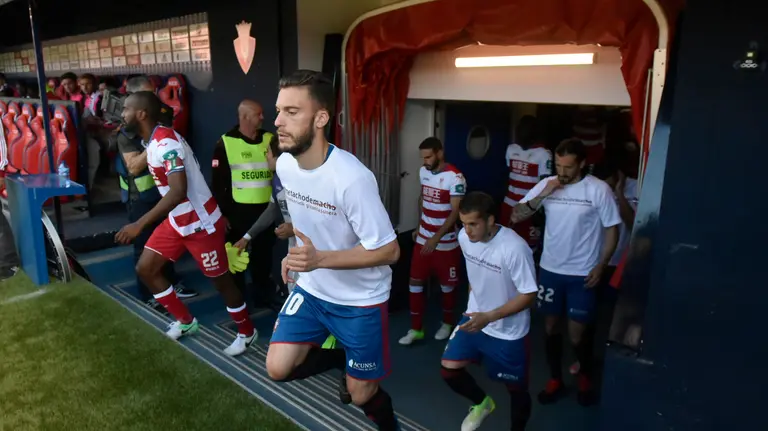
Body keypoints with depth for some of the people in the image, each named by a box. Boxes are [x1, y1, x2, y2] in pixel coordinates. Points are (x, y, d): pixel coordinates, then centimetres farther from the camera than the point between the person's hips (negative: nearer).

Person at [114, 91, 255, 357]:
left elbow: (178, 191, -35)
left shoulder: (165, 143, -24)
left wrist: (140, 224, -36)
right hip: (176, 221, 10)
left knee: (220, 281, 4)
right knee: (145, 268, 10)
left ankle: (246, 332, 26)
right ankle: (185, 321, 27)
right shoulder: (152, 141, 6)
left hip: (201, 224, -9)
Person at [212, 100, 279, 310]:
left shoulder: (270, 139, 4)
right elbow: (217, 182, -6)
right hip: (238, 210, -4)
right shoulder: (225, 143, -8)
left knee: (263, 253, 16)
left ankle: (264, 294, 32)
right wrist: (220, 212, -7)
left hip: (265, 208, 4)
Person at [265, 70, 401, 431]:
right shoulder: (284, 164, -6)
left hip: (361, 301, -6)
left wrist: (320, 258, -32)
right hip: (311, 289, 6)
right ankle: (341, 358, 26)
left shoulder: (351, 178, -30)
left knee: (361, 395, 9)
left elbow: (389, 251, -25)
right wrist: (298, 254, 5)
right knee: (278, 369, 0)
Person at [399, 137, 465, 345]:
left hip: (446, 242, -6)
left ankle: (448, 323, 34)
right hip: (423, 239, 6)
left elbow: (455, 212, -21)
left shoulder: (455, 178, -19)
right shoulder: (423, 172, 2)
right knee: (415, 282, 7)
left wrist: (436, 238, -27)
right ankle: (416, 328, 19)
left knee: (447, 284, 12)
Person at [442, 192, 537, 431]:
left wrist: (489, 317, -29)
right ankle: (482, 403, 33)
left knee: (516, 388, 12)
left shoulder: (514, 248, -30)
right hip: (474, 318, 5)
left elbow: (529, 295, -23)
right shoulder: (464, 237, -11)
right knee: (449, 369, 3)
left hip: (508, 331, -5)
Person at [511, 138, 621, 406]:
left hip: (582, 274, -3)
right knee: (551, 326, 14)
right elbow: (516, 217, -8)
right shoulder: (546, 185, -4)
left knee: (576, 334, 4)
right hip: (550, 269, 3)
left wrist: (601, 266, -9)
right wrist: (542, 195, -20)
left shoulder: (599, 190, -13)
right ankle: (555, 380, 34)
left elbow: (612, 229, -4)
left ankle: (585, 377, 35)